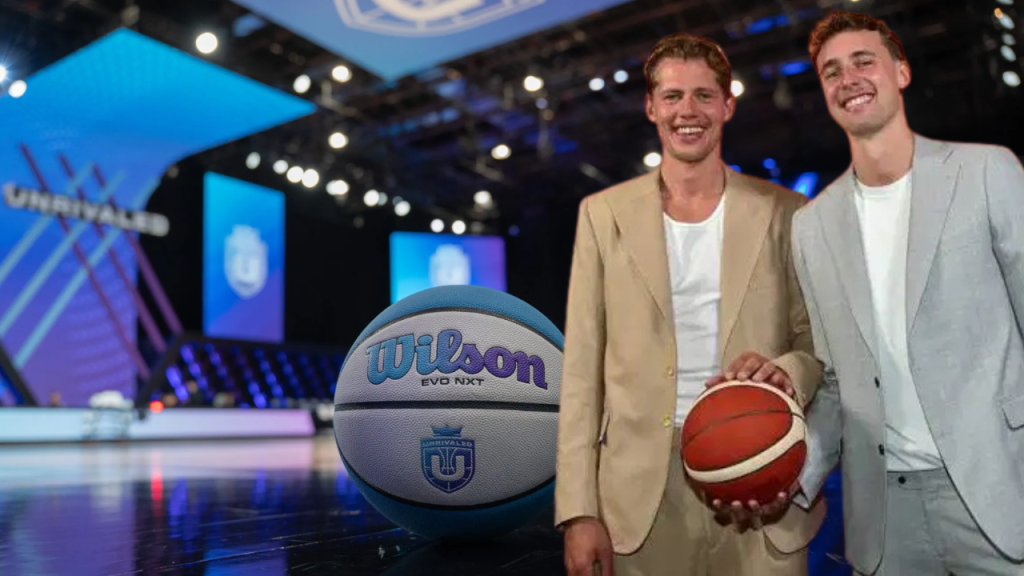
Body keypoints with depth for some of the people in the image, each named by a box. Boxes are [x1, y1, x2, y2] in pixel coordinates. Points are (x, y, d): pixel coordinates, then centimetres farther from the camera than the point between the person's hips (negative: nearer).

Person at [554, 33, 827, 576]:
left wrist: (786, 371, -17)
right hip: (642, 496, 0)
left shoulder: (784, 212, 2)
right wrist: (579, 509, -5)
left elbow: (823, 345, 6)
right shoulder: (604, 213, 2)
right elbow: (582, 370, 0)